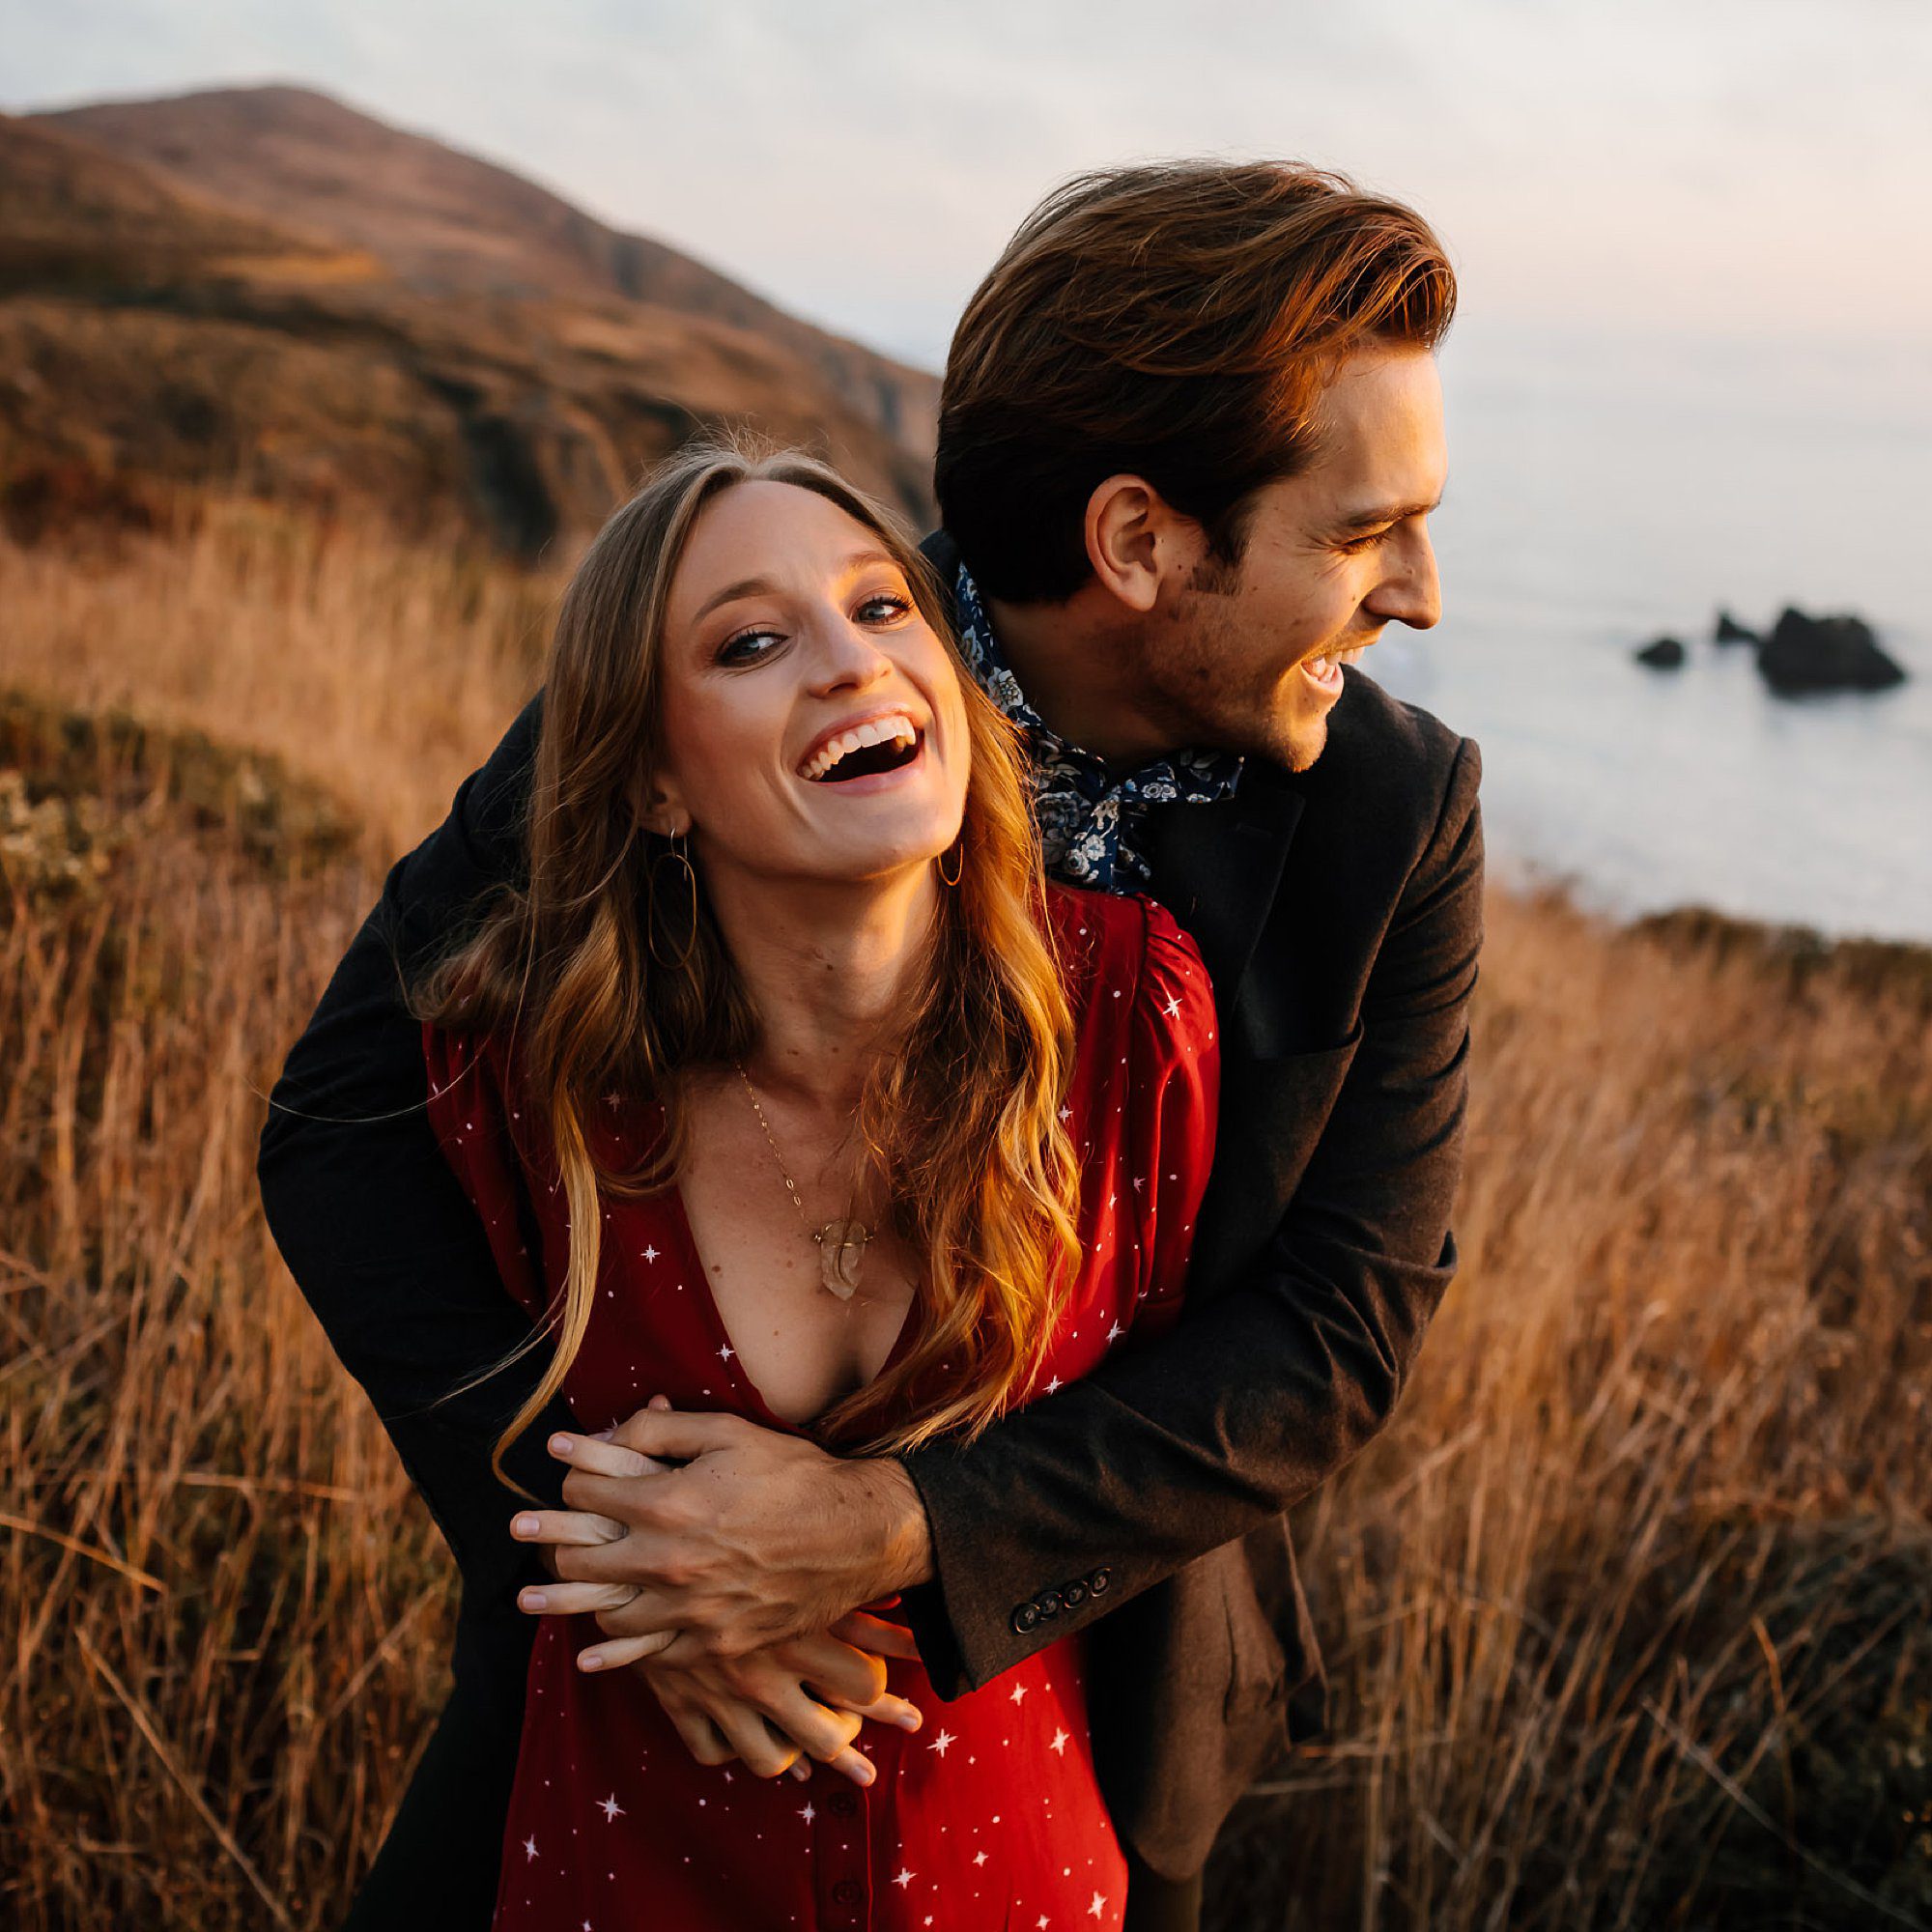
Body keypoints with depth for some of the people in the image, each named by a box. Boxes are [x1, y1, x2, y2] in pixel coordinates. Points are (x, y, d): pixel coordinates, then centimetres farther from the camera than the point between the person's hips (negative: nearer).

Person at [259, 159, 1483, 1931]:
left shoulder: (1400, 818, -17)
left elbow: (1346, 1324, -16)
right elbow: (349, 1119, -15)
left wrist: (902, 1528, -28)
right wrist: (573, 1516, -27)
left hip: (1076, 1669, 1)